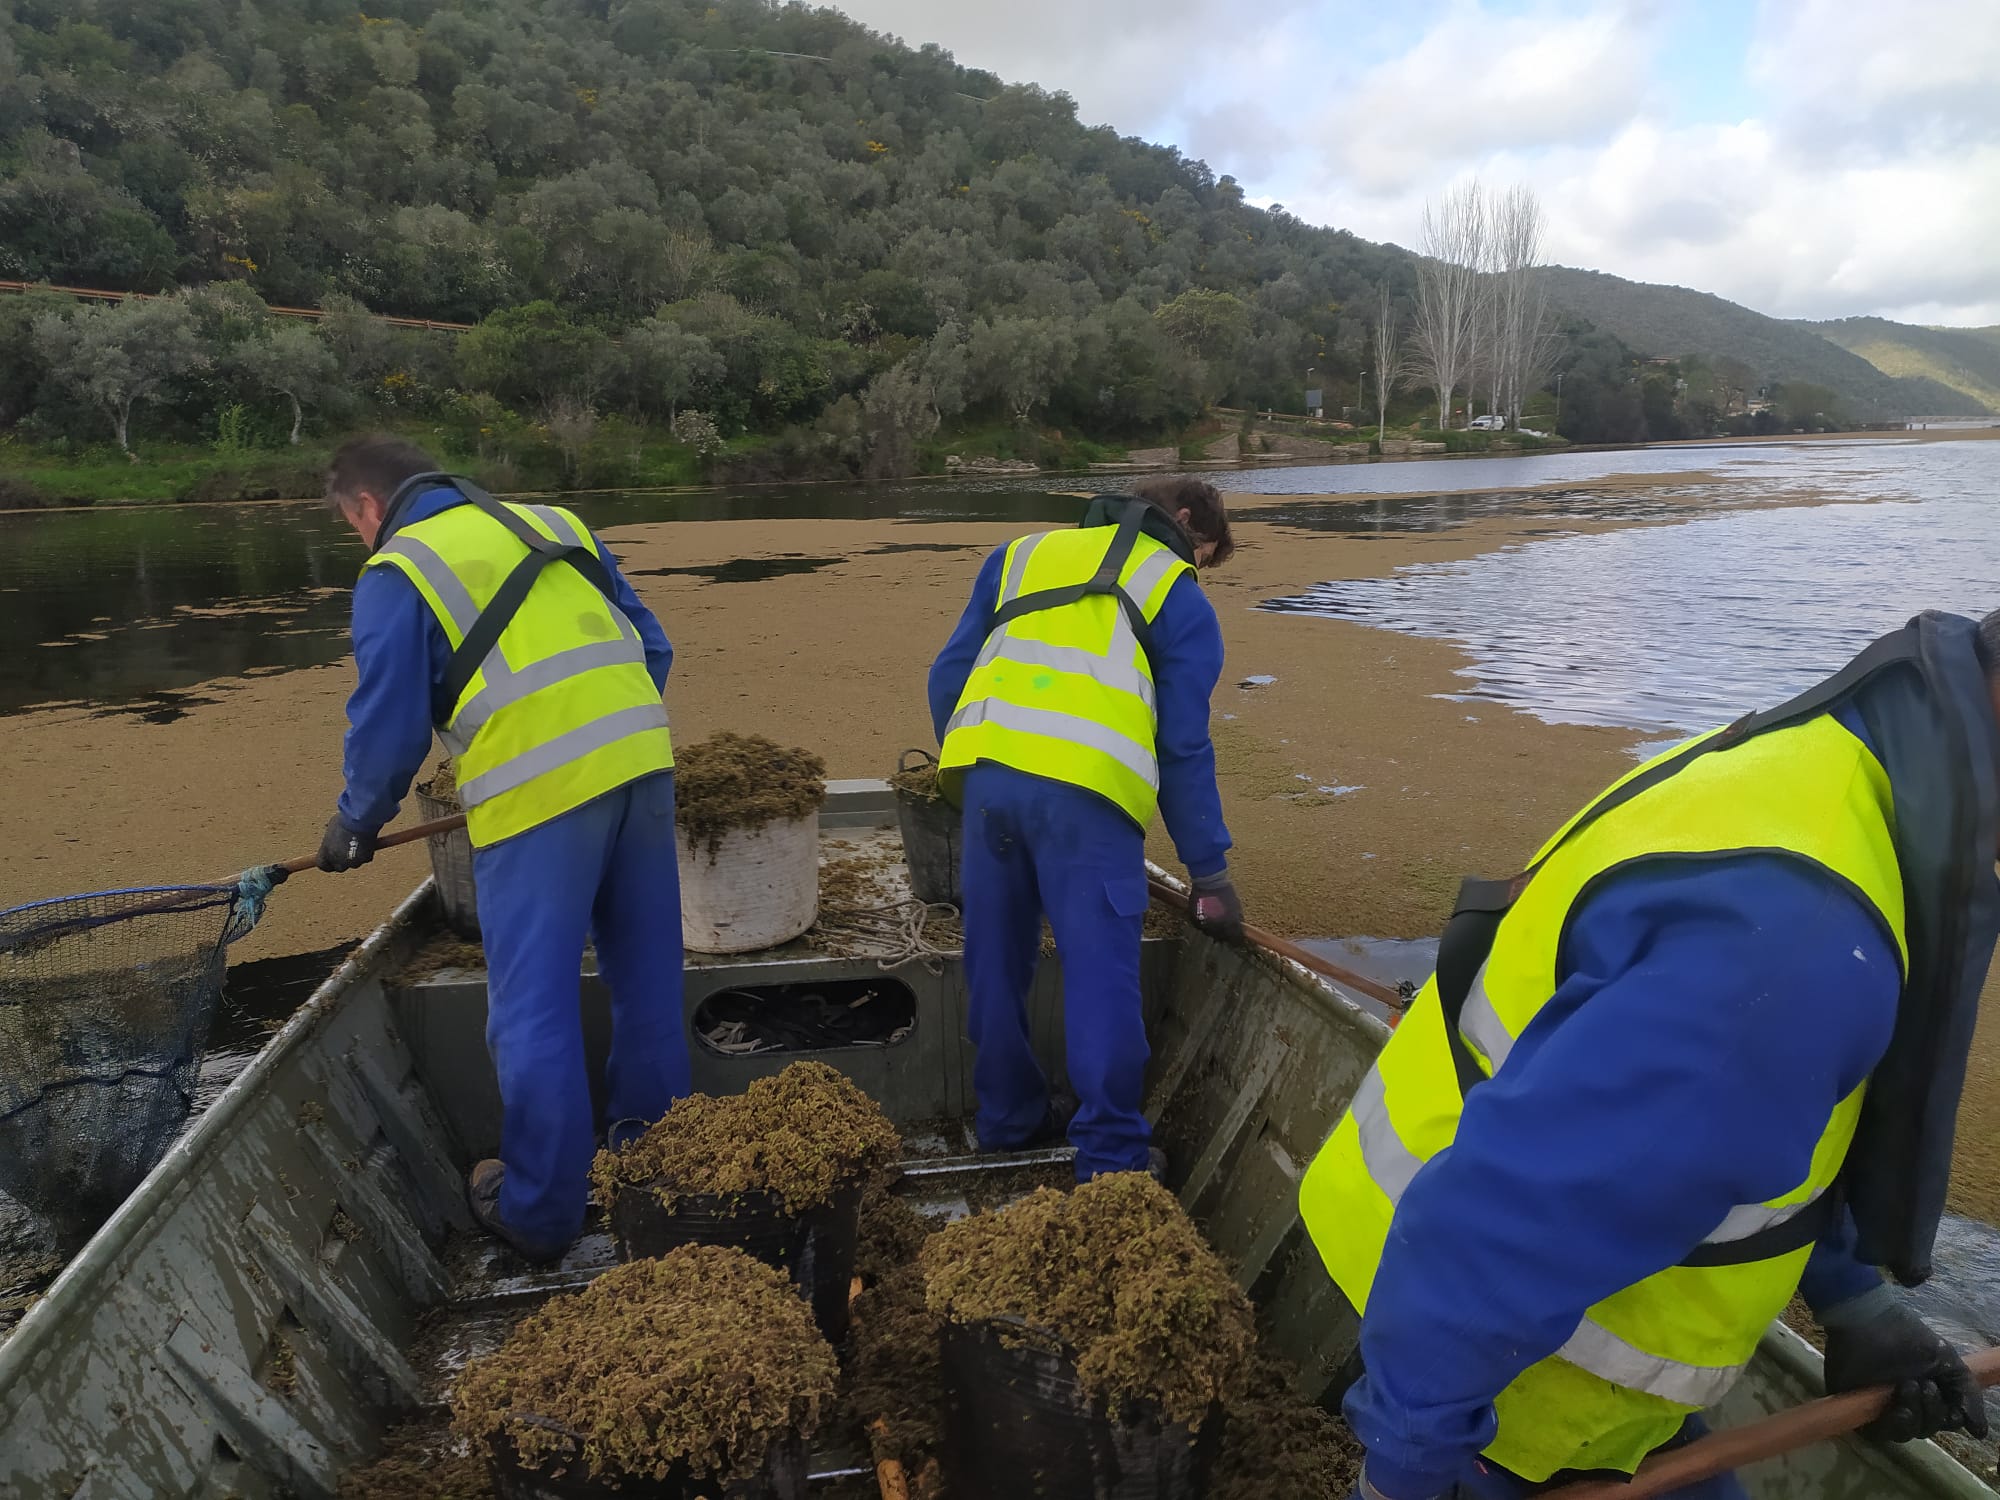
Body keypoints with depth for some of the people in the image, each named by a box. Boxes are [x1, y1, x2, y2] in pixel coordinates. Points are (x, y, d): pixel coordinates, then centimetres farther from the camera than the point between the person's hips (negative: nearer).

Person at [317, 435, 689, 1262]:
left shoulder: (396, 573, 3)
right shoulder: (553, 526, 21)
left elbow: (389, 721, 0)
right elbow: (651, 645, 19)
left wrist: (356, 823, 17)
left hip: (539, 792, -6)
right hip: (643, 759, 6)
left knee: (533, 1013, 6)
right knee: (648, 979, 17)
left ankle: (540, 1211, 18)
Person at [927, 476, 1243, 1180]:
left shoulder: (1021, 554, 26)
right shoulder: (1181, 599, 14)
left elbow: (948, 677, 21)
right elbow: (1184, 747, 8)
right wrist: (1210, 872, 13)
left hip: (982, 769, 4)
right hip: (1086, 786, -4)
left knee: (996, 964, 17)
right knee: (1101, 975, 3)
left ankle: (1007, 1119, 32)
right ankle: (1111, 1158, 9)